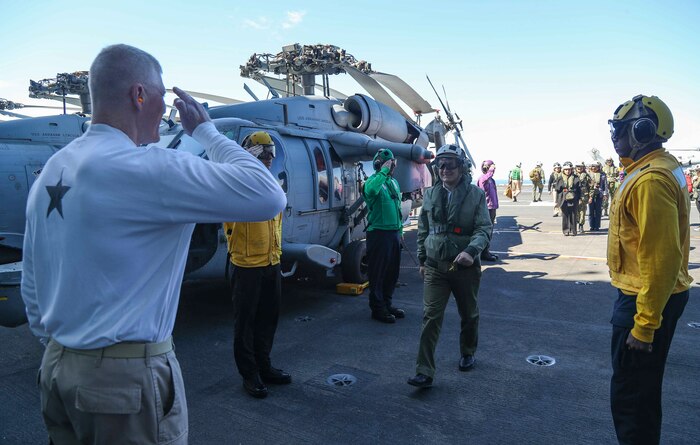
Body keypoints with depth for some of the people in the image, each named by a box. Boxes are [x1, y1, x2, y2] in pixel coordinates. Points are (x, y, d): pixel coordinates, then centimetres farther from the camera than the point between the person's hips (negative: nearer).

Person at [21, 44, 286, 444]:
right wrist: (206, 130, -10)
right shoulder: (144, 168, -20)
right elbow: (269, 197, -23)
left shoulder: (50, 171, 6)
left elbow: (32, 283, 13)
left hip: (58, 370, 8)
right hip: (128, 379, -8)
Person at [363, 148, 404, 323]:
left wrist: (400, 229, 20)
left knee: (392, 271, 15)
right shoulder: (374, 180, -10)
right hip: (379, 232, -8)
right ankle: (377, 309, 10)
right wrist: (384, 171, -27)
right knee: (378, 272, 0)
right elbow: (370, 190, -37)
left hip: (394, 232, 8)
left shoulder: (394, 182, 16)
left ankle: (387, 304, 29)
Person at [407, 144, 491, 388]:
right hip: (435, 267, 1)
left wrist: (471, 251, -27)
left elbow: (484, 229, -9)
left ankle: (468, 354, 42)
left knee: (469, 314, 17)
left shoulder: (476, 194, -5)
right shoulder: (430, 194, 4)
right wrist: (422, 260, 12)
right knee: (430, 317, -6)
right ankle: (424, 372, -3)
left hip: (466, 266, -1)